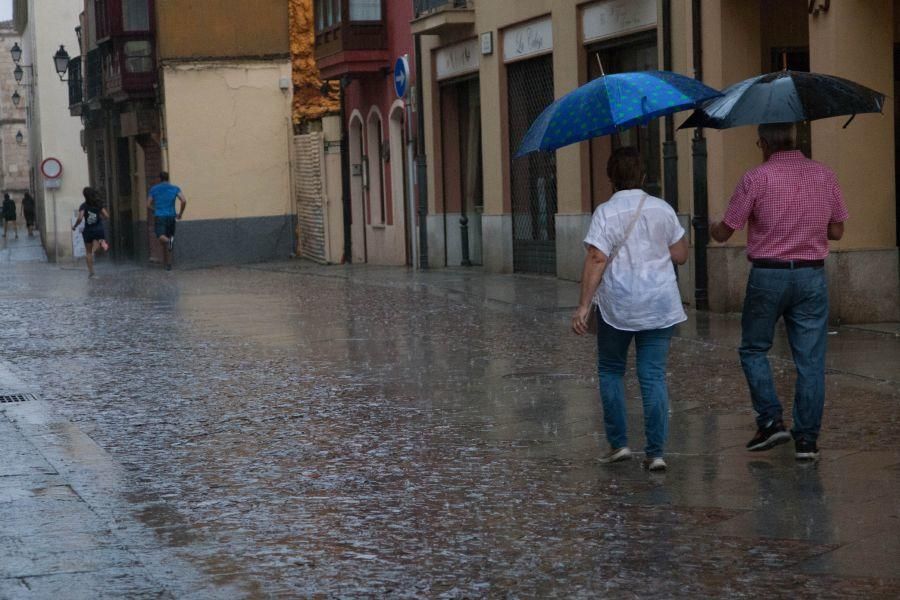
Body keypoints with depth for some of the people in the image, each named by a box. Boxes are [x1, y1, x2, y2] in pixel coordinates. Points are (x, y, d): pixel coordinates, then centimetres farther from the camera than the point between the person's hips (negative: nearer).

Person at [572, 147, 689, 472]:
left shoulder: (605, 212, -8)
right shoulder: (663, 209, 3)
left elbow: (596, 260, -16)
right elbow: (680, 255, 9)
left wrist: (584, 304, -16)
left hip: (617, 306, -2)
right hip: (659, 306, 3)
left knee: (611, 371, 15)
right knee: (653, 376, 3)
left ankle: (618, 443, 14)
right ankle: (656, 452, -1)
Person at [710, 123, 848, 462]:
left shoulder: (755, 179, -8)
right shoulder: (825, 176, 3)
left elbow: (724, 234, -2)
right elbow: (836, 232, 11)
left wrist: (712, 227, 20)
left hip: (768, 276, -3)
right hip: (812, 277, 3)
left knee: (754, 350, 15)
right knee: (810, 360, 5)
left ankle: (771, 421, 4)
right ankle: (807, 439, 6)